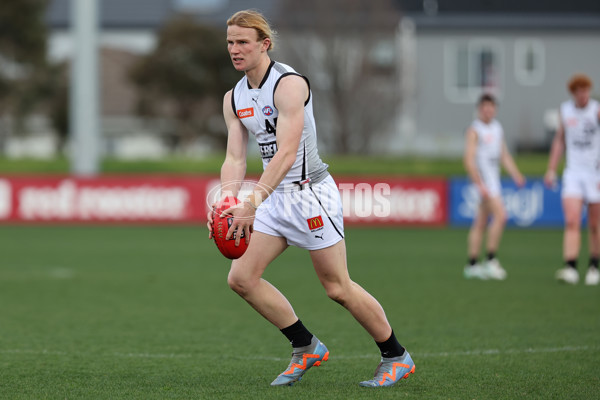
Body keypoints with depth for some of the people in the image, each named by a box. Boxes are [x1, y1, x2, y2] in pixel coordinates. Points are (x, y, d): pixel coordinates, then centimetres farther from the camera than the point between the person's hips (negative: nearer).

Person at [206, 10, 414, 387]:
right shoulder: (234, 98, 6)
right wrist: (226, 199, -18)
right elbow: (235, 158, 2)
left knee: (338, 288, -3)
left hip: (310, 192, -8)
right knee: (241, 277, -2)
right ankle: (306, 347, 11)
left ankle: (397, 357, 15)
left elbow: (286, 153, -28)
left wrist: (252, 203, -36)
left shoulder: (289, 84, -19)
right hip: (277, 197, 8)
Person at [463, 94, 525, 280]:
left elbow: (504, 155, 20)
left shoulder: (498, 128, 15)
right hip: (483, 179, -9)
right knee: (500, 216, -19)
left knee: (480, 223, 10)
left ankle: (472, 265, 14)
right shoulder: (474, 130, -10)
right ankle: (491, 261, -16)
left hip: (494, 179, 9)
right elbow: (469, 160, -17)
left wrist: (516, 175, 5)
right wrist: (480, 185, -24)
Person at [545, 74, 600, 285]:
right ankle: (570, 268, -18)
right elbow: (559, 140, 18)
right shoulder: (565, 110, 7)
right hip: (573, 172, 2)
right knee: (571, 221, -12)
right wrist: (551, 170, 15)